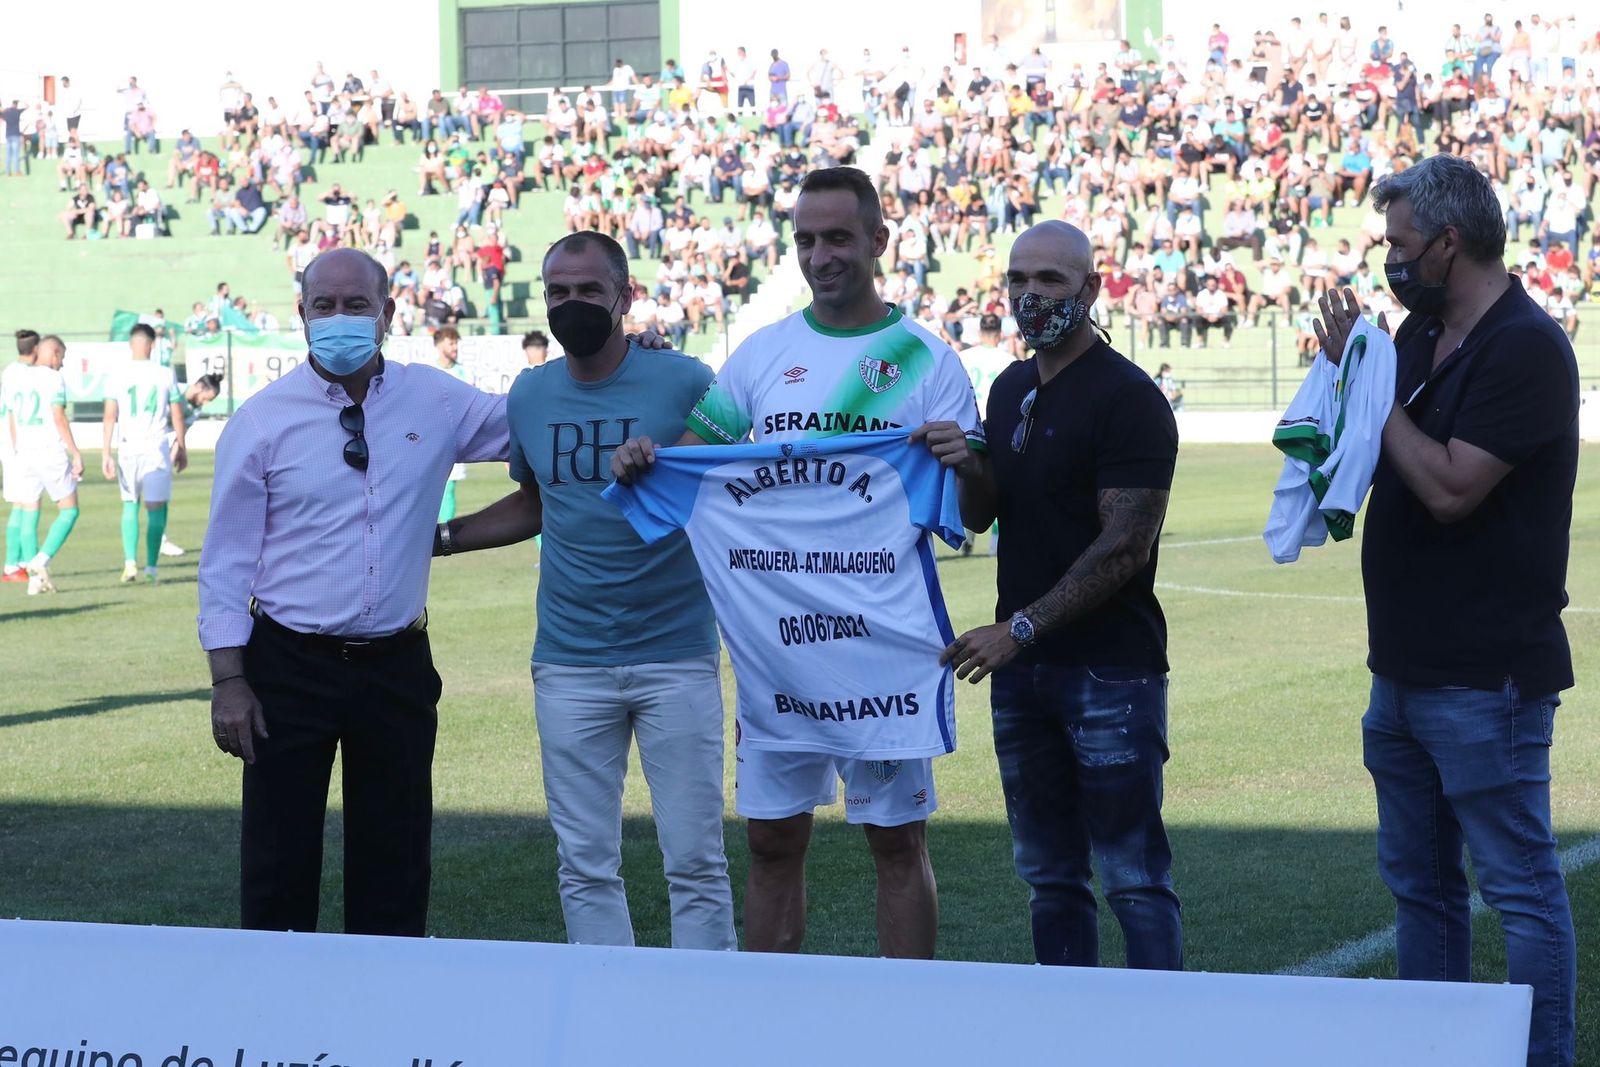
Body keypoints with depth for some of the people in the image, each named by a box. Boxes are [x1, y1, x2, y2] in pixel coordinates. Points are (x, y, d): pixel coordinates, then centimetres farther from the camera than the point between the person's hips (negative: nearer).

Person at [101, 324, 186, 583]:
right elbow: (177, 416, 4)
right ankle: (151, 566, 3)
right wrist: (181, 447, 16)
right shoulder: (165, 375, 0)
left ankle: (130, 562, 1)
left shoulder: (118, 375, -1)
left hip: (128, 446, 1)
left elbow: (109, 416, -4)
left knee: (130, 505, 14)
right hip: (158, 445, -1)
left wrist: (106, 454, -3)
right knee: (157, 508, 6)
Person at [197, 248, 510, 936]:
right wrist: (228, 680, -8)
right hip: (289, 667, -2)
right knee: (279, 860, 3)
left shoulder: (436, 403, 3)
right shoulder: (261, 421, -4)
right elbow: (227, 559, -2)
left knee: (396, 863, 8)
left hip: (396, 665, 2)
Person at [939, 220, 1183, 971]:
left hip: (1109, 669, -8)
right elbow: (984, 513, 19)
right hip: (1022, 666, 8)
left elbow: (1125, 546, -16)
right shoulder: (1010, 391, 15)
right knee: (1049, 876, 11)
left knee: (1134, 878, -7)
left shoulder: (1127, 398, -10)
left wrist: (1021, 629, -19)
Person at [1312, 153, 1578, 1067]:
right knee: (1419, 882, 16)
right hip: (1406, 665, 10)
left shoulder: (1527, 348, -16)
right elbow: (1372, 453, 18)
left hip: (1485, 677, -9)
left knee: (1520, 885, -4)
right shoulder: (1421, 332, 11)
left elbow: (1450, 487, -23)